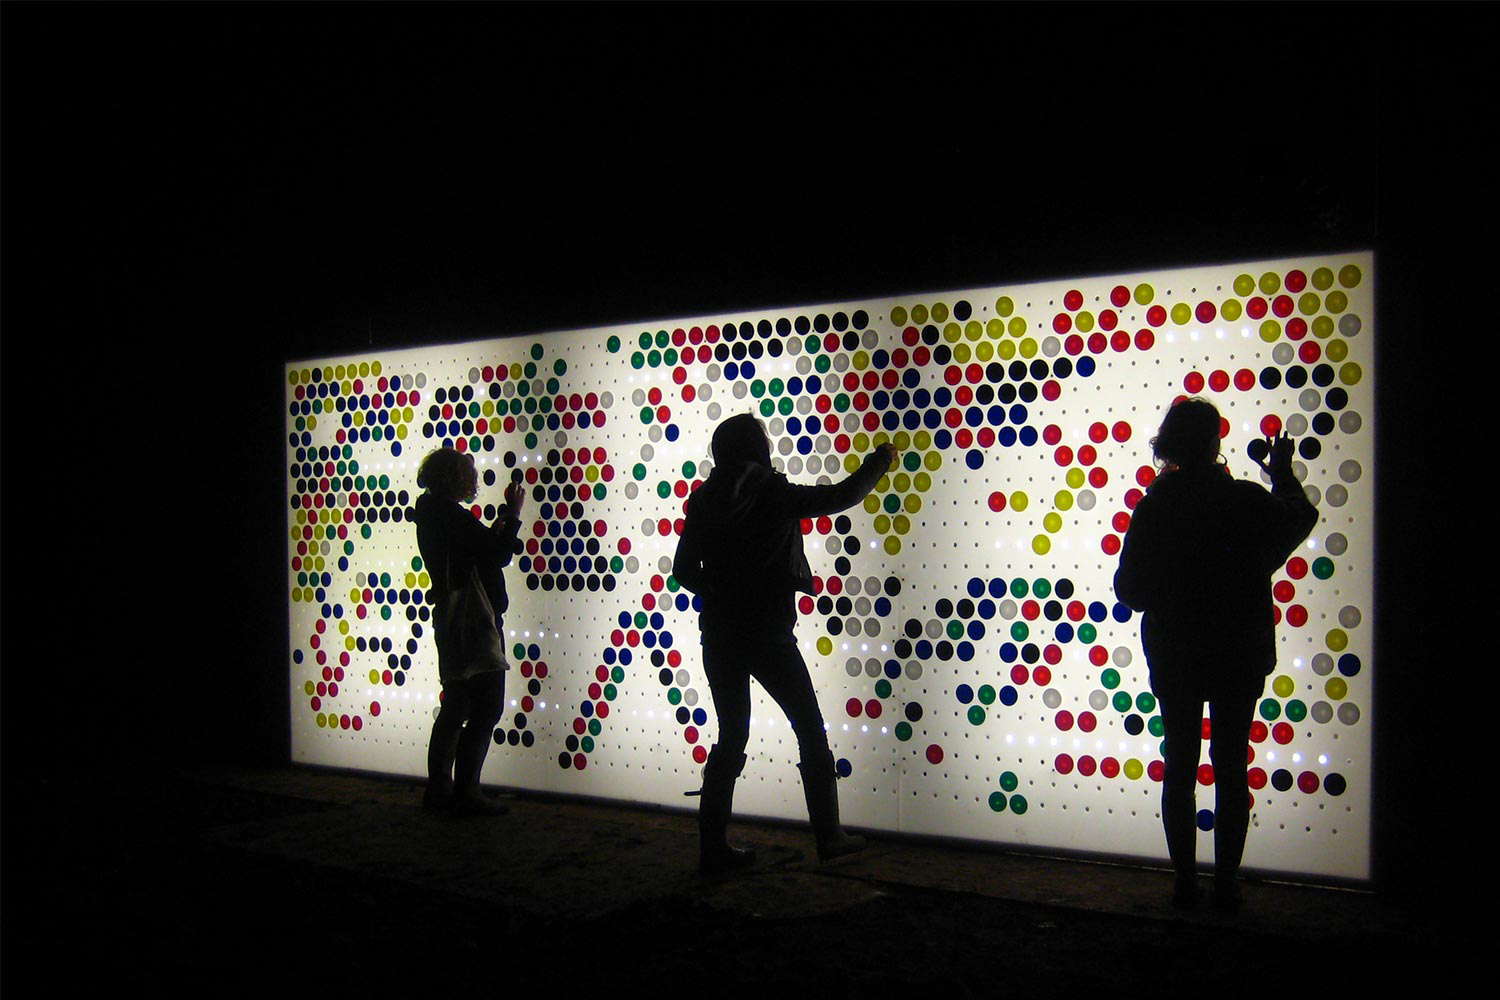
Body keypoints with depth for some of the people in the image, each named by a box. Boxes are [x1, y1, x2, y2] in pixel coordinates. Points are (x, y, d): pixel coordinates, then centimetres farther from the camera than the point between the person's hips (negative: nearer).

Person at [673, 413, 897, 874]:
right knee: (810, 728, 10)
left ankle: (713, 847, 12)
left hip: (718, 633, 5)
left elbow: (684, 571, 7)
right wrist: (881, 459, 14)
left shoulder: (703, 500, 5)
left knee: (731, 736, 12)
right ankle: (828, 836, 15)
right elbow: (842, 495, -3)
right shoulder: (774, 494, -9)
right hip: (767, 633, -5)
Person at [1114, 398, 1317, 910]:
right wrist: (1283, 472, 26)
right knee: (1231, 766, 9)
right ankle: (1226, 883, 14)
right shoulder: (1247, 500, -10)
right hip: (1239, 654, 0)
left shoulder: (1155, 506, -8)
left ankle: (1185, 882, 15)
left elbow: (1130, 589, -4)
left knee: (1179, 766, 9)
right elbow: (1300, 517, 12)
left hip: (1173, 654, 1)